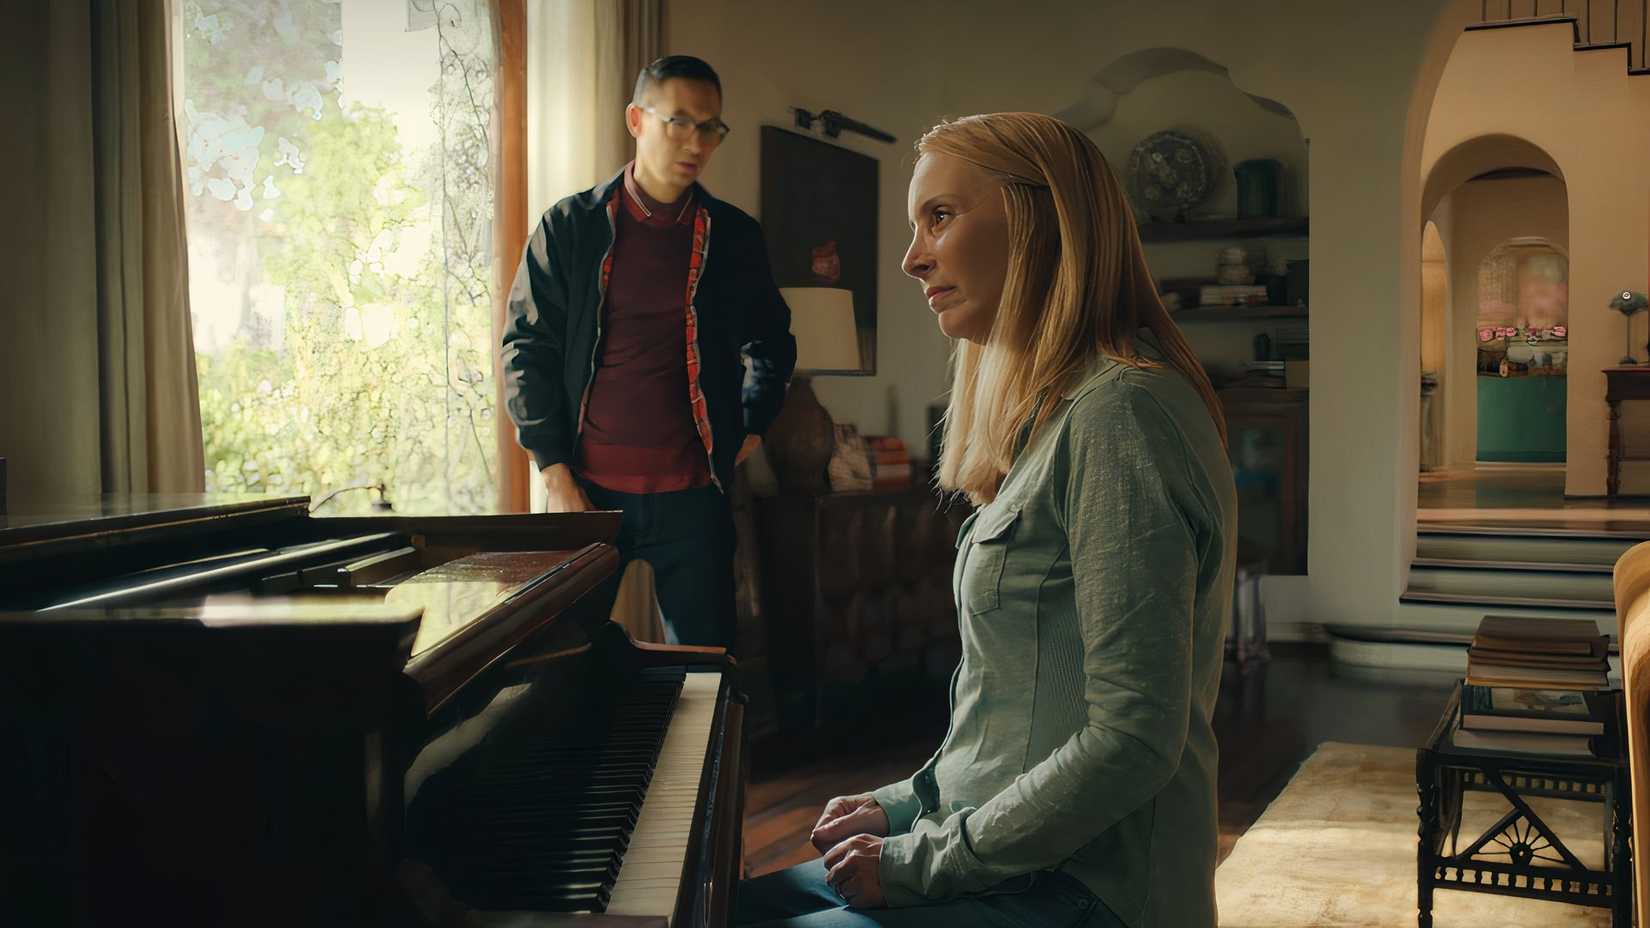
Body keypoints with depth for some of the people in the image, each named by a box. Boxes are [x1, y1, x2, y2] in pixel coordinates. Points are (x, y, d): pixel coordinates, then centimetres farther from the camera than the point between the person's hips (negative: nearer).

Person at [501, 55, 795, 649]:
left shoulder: (734, 237, 7)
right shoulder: (569, 227, 2)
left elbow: (772, 345, 22)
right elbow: (527, 348, 1)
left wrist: (751, 429, 9)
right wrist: (556, 477, -5)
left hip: (692, 493, 1)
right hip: (587, 488, -1)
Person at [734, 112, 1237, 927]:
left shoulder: (1123, 413, -19)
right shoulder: (1059, 417, 12)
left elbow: (1134, 740, -24)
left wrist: (921, 861, -16)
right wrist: (910, 805, 8)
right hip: (1004, 854, 9)